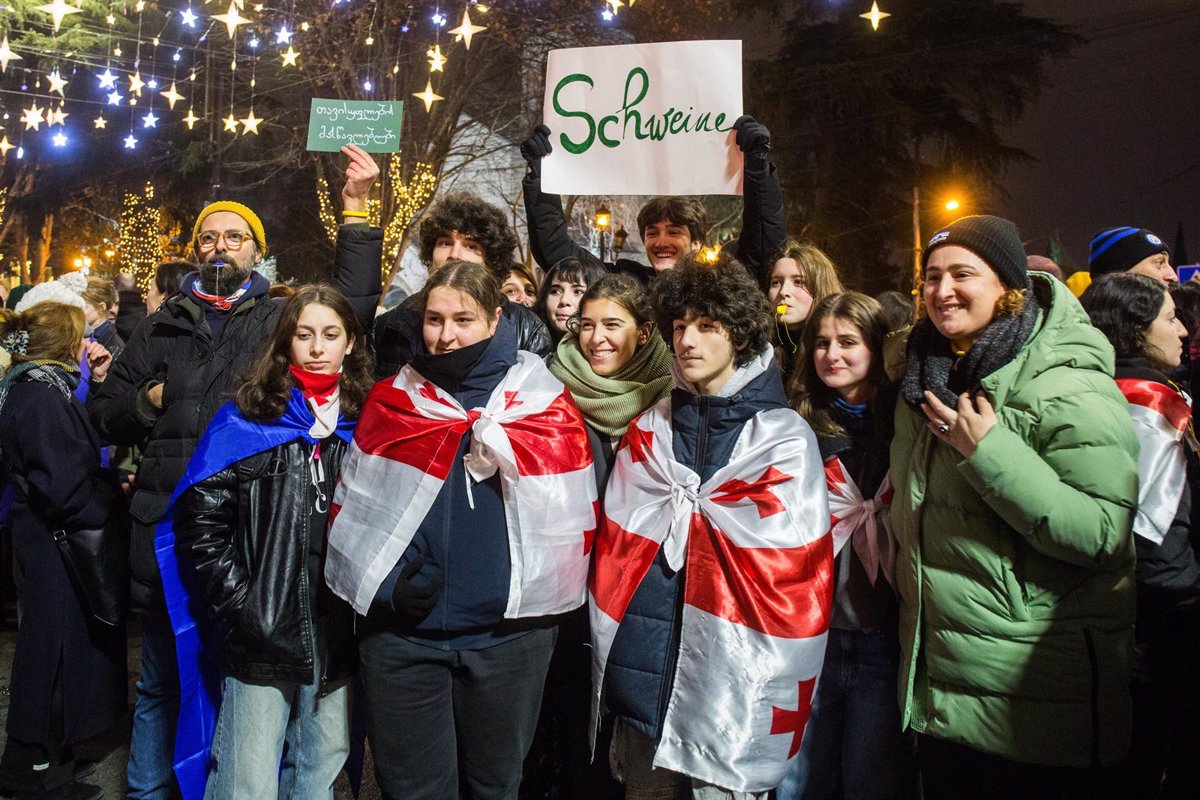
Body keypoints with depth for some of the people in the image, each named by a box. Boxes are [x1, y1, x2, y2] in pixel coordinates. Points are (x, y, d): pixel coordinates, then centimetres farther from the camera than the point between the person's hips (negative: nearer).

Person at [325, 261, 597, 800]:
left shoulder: (544, 402, -1)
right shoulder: (393, 399, 4)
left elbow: (570, 519, 1)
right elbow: (353, 507, 6)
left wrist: (542, 593, -4)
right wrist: (386, 584, -6)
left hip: (506, 630, -1)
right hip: (402, 630, 1)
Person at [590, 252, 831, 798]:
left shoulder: (784, 439, -3)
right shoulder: (648, 431, 9)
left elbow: (794, 577, -7)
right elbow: (616, 548, 7)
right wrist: (609, 662, 4)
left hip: (733, 691, -4)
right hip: (643, 677, 4)